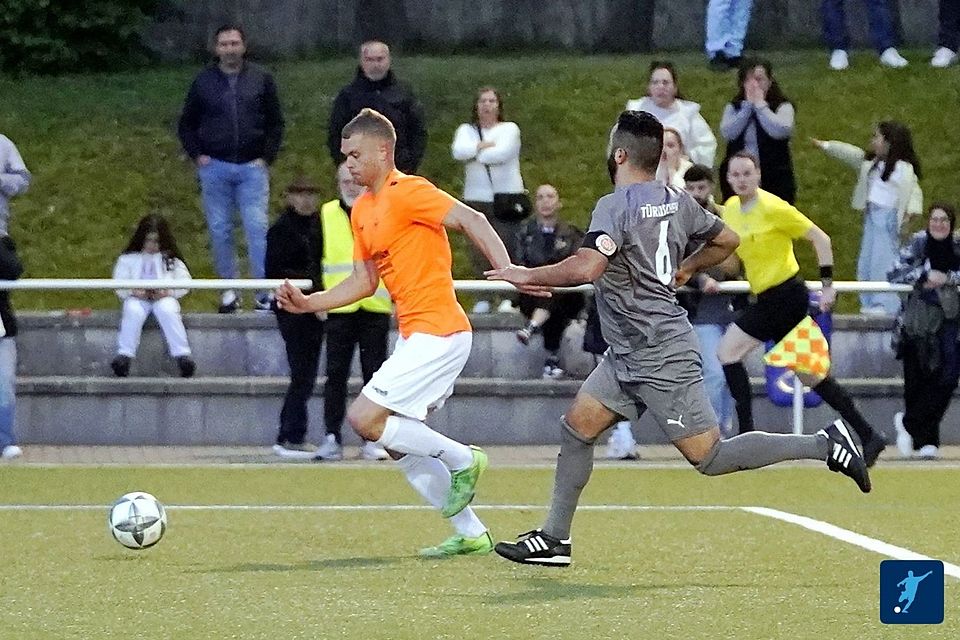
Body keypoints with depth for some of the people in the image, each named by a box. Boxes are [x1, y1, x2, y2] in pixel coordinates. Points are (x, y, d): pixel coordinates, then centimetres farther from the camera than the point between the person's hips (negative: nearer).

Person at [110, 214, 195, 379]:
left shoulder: (172, 260, 13)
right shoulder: (128, 259, 14)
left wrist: (167, 291, -14)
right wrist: (133, 291, -14)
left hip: (164, 297, 0)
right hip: (138, 298, 0)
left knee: (167, 310, -35)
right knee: (133, 311, -35)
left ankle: (183, 356, -38)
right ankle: (124, 356, -39)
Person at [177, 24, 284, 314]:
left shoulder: (261, 79, 5)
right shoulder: (204, 81, 5)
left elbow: (276, 122, 10)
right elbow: (186, 124, 14)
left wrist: (266, 157, 0)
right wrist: (197, 155, 1)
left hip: (252, 167, -1)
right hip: (215, 167, 1)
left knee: (257, 229, -8)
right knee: (219, 230, 4)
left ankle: (264, 294, -7)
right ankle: (229, 288, 13)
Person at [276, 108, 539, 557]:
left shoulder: (408, 192, -12)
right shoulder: (361, 210, 16)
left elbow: (472, 221, -19)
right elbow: (364, 282, 21)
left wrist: (507, 271, -32)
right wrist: (309, 303, 10)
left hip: (437, 331, -10)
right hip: (414, 335, 10)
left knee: (364, 419, -15)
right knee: (397, 443, 11)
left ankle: (462, 460, -1)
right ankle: (470, 533, 15)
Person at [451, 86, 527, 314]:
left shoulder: (509, 129, 5)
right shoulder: (467, 130, 14)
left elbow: (501, 153, -13)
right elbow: (458, 150, -6)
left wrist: (475, 151, -2)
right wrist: (484, 145, -12)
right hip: (476, 199, 3)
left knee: (506, 249, -9)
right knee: (479, 251, -2)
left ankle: (508, 297, -4)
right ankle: (482, 299, 2)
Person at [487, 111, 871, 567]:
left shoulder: (615, 207, -18)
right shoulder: (676, 202, 8)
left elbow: (587, 268, -33)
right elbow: (726, 240, 21)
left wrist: (528, 276, -19)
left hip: (662, 358, -10)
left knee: (709, 457, -6)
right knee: (576, 427, 9)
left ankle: (823, 445, -4)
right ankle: (554, 539, 11)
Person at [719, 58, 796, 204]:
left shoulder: (783, 106, 2)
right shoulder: (734, 107, 10)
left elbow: (781, 131, -19)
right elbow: (727, 133, -8)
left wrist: (760, 104, -10)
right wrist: (748, 105, -8)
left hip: (774, 179, -3)